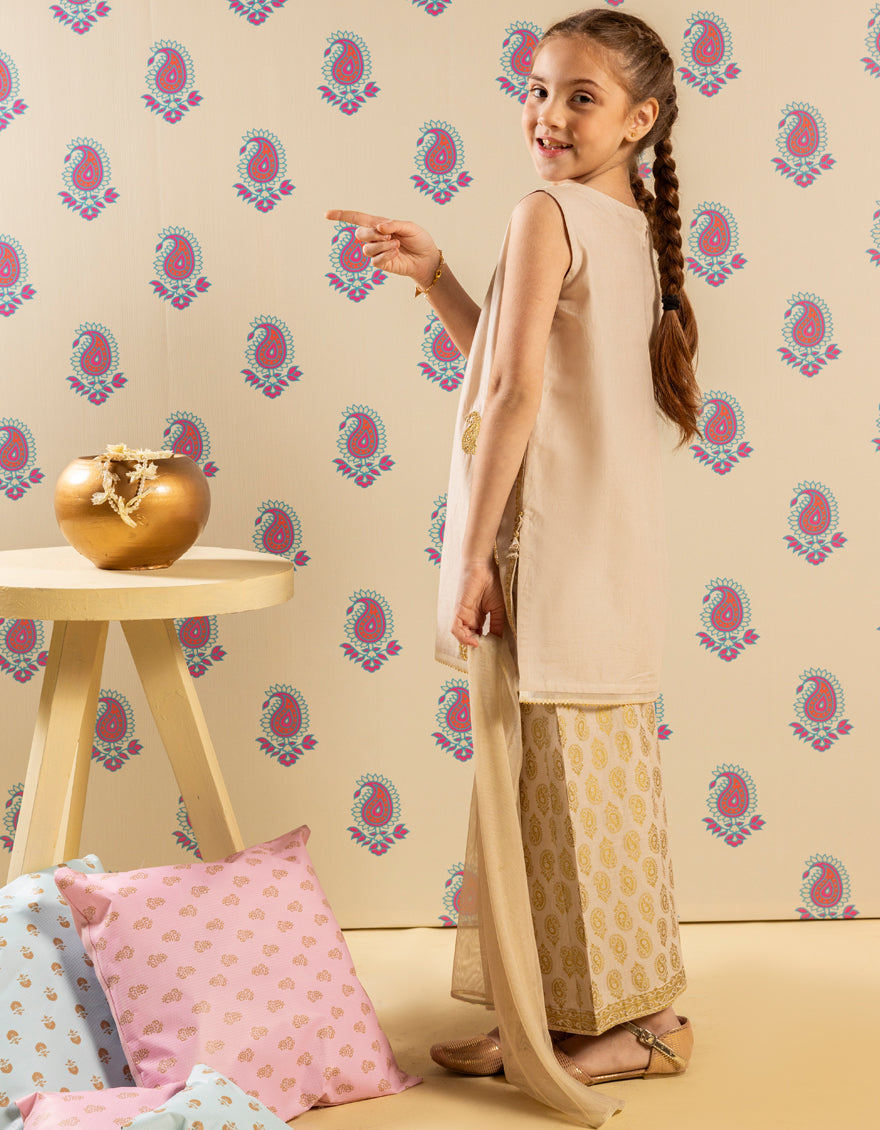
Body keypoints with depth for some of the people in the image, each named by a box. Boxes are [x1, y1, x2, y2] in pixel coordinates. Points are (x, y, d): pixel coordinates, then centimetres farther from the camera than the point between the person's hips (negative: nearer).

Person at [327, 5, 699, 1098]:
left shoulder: (546, 214, -12)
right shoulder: (636, 227, 14)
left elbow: (515, 393, -18)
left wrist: (474, 555, -15)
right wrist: (434, 273, 13)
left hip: (554, 548, -9)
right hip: (610, 548, 9)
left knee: (566, 784, 1)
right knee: (588, 786, 14)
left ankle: (629, 1020, 12)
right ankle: (569, 1017, 26)